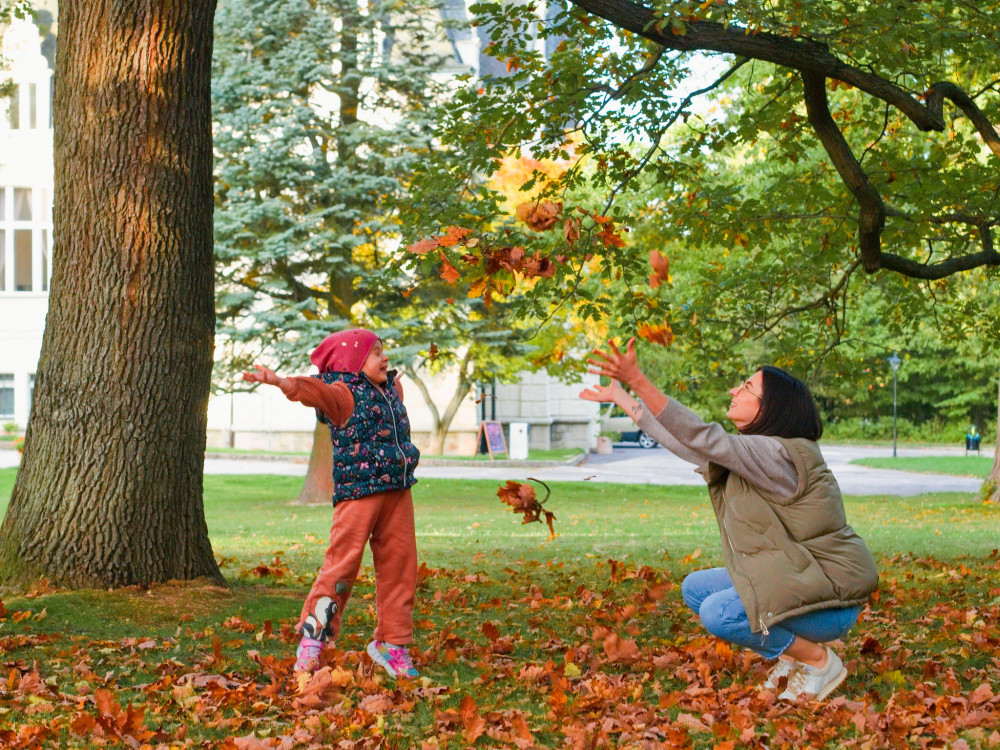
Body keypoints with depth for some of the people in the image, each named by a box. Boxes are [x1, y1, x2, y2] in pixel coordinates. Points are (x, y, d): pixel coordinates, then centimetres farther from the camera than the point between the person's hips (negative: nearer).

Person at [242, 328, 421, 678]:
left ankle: (392, 642, 16)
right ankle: (312, 635, -2)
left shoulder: (389, 389, 19)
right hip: (358, 489, -7)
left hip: (398, 490, 7)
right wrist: (284, 383, -44)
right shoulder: (344, 392, -4)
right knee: (343, 561, -11)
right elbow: (319, 391, -27)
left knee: (399, 564, 6)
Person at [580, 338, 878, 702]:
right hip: (789, 580, 10)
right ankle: (793, 655, 13)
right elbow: (684, 443, 15)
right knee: (695, 589, 11)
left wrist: (638, 381, -38)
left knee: (718, 613, -24)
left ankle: (819, 661, -5)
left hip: (829, 600, -10)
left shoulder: (781, 455, -23)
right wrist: (620, 397, 18)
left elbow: (703, 440, -33)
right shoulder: (752, 451, 7)